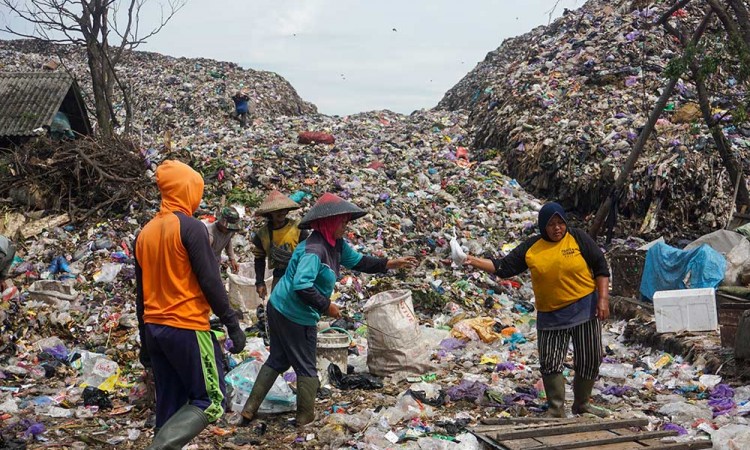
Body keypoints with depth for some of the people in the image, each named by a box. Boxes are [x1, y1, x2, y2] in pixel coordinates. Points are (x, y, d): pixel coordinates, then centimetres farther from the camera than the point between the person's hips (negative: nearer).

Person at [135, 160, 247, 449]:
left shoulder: (145, 232, 10)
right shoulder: (191, 227, -11)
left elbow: (141, 292, 14)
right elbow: (210, 282, -14)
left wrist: (145, 340, 21)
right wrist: (232, 325, -6)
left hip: (155, 329, 8)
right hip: (187, 328, -7)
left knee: (169, 404, 14)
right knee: (211, 402, 0)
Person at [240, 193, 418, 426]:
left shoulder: (336, 244, 5)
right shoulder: (314, 249, -26)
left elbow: (359, 262, 15)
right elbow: (301, 286, -35)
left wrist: (392, 264, 9)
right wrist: (327, 306, -24)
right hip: (295, 316, -10)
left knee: (278, 360, 20)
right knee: (306, 367, 8)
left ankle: (250, 409, 26)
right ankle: (305, 417, 23)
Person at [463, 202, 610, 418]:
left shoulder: (578, 238, -3)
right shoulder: (531, 248, 1)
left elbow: (600, 268, -1)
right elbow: (504, 267, 2)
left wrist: (603, 299, -10)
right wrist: (475, 261, -10)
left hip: (584, 309, -1)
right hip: (550, 316, 1)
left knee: (589, 361, 7)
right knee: (550, 364, -2)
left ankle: (582, 404, 27)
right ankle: (556, 411, 10)